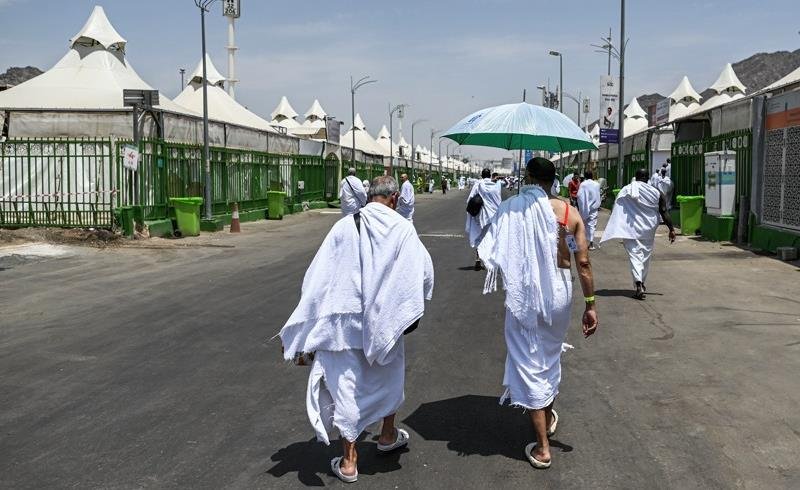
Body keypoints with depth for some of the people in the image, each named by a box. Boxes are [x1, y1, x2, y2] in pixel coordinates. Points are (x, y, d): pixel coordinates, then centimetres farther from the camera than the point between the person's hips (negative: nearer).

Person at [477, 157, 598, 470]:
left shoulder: (511, 208, -9)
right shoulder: (569, 212, -4)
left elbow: (494, 254, -11)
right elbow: (583, 263, -5)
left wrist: (507, 276, 10)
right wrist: (590, 305, 1)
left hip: (523, 294, -3)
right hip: (559, 291, 3)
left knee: (529, 361, 6)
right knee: (551, 355, 25)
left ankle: (542, 447, 8)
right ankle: (548, 417, 46)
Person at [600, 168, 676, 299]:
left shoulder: (625, 190, -3)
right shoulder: (656, 192, 1)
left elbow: (617, 211, -6)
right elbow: (664, 212, 1)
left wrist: (617, 231, -3)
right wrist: (671, 229, 7)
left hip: (631, 229, -2)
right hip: (648, 230, 2)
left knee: (634, 255, -5)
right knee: (646, 255, 16)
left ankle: (638, 283, -25)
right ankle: (642, 284, 28)